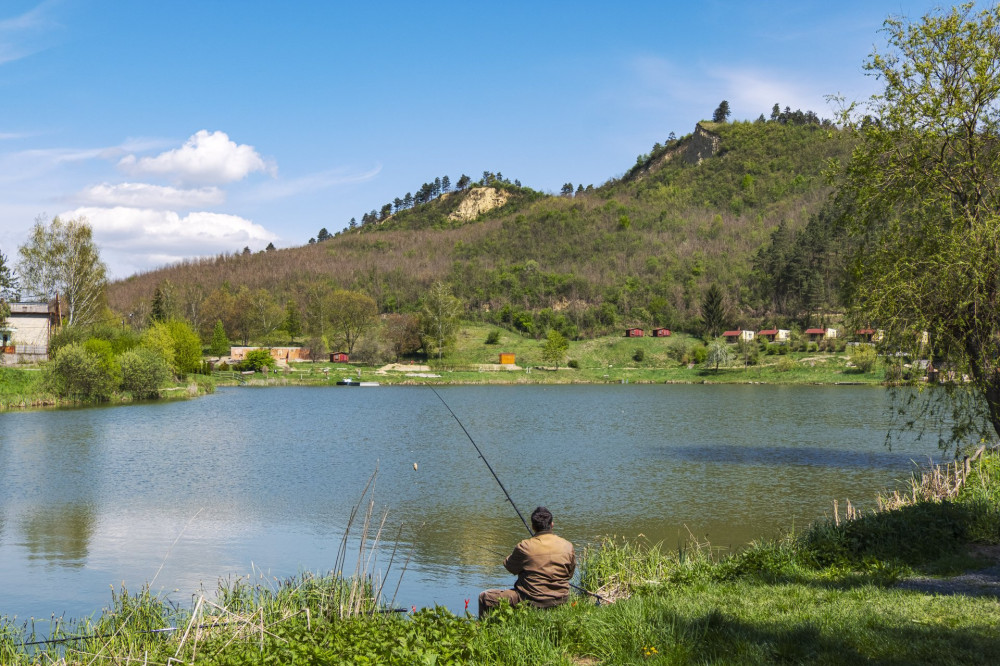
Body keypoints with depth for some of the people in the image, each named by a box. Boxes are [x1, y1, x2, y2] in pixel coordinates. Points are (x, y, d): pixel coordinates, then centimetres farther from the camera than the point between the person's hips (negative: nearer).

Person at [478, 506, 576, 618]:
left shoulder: (525, 547, -17)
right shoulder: (568, 546, -5)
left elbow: (509, 566, 0)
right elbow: (570, 574, 8)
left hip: (534, 601, -5)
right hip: (561, 599, 5)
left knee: (484, 597, 6)